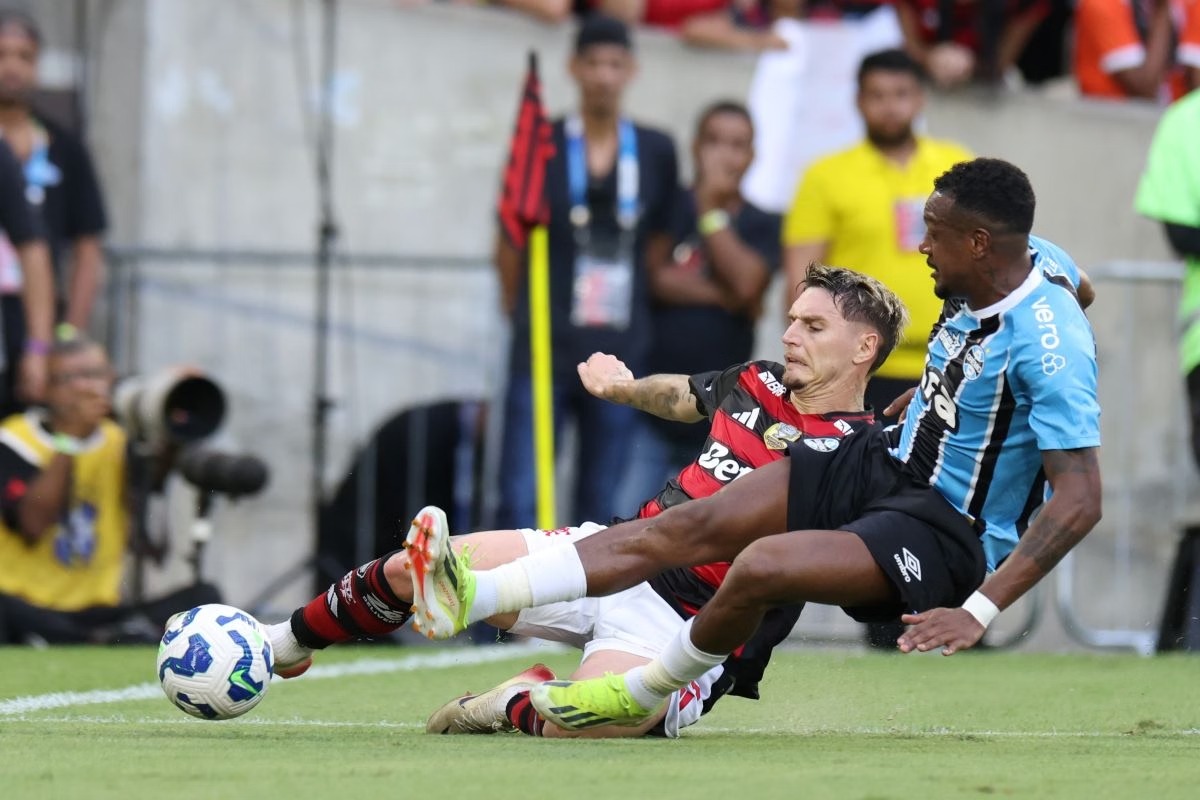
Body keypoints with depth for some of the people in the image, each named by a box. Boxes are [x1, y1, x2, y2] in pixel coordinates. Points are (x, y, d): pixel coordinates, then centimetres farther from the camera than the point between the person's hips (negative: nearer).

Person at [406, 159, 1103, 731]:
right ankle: (473, 598, -12)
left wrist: (979, 613, -34)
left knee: (760, 567, -29)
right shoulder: (1032, 258, -3)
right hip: (887, 466, 9)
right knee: (689, 527, -5)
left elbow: (1080, 503, -29)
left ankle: (639, 697, -1)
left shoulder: (1050, 347, -27)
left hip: (951, 532, -9)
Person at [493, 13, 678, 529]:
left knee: (603, 505, 7)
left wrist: (637, 321, 5)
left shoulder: (656, 153, 6)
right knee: (521, 499, -8)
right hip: (545, 351, -2)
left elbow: (659, 245, 11)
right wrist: (522, 312, 7)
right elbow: (511, 242, 5)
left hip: (621, 351, 2)